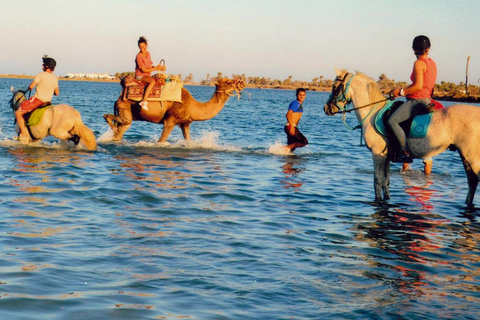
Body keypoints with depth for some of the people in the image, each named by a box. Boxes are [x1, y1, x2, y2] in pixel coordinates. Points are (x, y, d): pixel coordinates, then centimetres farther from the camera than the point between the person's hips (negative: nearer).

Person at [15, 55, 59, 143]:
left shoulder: (41, 75, -13)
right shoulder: (55, 78, 6)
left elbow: (31, 86, -14)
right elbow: (57, 93, 10)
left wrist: (29, 88, 9)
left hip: (37, 99, -8)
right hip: (48, 101, 8)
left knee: (18, 113, -2)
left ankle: (24, 134, -10)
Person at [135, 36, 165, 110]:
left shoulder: (148, 53, 7)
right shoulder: (139, 56, -17)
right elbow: (144, 70, -17)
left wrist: (159, 68, -3)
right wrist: (156, 68, -14)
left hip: (147, 75, 9)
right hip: (140, 75, -9)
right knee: (152, 81, -34)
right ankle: (144, 101, -41)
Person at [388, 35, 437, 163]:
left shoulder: (419, 63, -12)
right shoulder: (432, 63, 15)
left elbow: (418, 86, -20)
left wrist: (401, 92, -9)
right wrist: (404, 90, 17)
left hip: (418, 100, -10)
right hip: (427, 99, 10)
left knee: (392, 120, -22)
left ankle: (406, 152, -29)